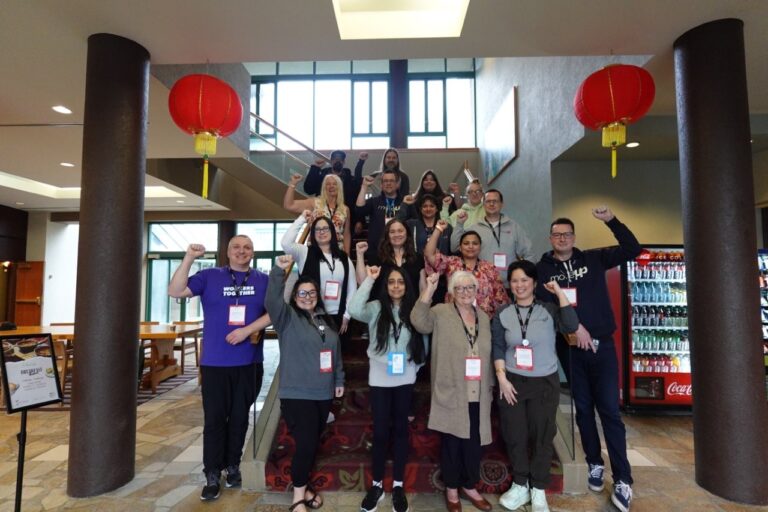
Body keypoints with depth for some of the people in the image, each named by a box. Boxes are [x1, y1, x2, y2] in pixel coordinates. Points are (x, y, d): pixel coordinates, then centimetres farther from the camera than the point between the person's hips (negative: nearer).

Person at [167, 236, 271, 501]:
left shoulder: (263, 280, 3)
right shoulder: (209, 276, 1)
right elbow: (175, 291, -6)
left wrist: (247, 330, -16)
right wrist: (189, 258, -15)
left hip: (249, 362, 1)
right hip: (214, 362, -1)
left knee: (239, 417, 14)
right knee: (214, 419, 5)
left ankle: (233, 465, 32)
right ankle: (212, 474, 19)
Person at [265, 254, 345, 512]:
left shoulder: (326, 320, 12)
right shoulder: (288, 318, -6)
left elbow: (336, 352, 18)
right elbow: (273, 300, -27)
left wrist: (339, 380, 18)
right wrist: (279, 270, -39)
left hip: (323, 394, 6)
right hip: (296, 394, -6)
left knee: (313, 444, 15)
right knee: (306, 444, -8)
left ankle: (303, 484, 36)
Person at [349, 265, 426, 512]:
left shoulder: (414, 310, 1)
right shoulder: (376, 308, -4)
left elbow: (422, 342, 8)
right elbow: (354, 309, -25)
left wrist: (415, 366, -2)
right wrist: (369, 279, -22)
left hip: (405, 378, 2)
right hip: (379, 378, -1)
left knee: (400, 429, 12)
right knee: (380, 431, 5)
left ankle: (398, 485, 26)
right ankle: (376, 484, 24)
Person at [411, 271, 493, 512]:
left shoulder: (484, 317, 10)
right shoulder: (441, 313, -5)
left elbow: (488, 355, 14)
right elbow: (419, 322, -24)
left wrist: (490, 387, 15)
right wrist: (429, 289, -30)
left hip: (478, 395, 5)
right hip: (451, 394, -4)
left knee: (475, 442, 15)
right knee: (451, 442, 9)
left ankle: (469, 486, 36)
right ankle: (451, 488, 30)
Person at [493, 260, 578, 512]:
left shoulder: (549, 309, -2)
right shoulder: (502, 314, 1)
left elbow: (571, 326, -19)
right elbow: (497, 349, -1)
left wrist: (559, 292, -17)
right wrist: (502, 378, -9)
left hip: (545, 382, -1)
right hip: (512, 382, 1)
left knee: (542, 435, 9)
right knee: (515, 435, 9)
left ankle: (538, 489, 27)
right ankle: (519, 485, 28)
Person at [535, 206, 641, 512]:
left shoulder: (593, 259, 6)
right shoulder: (543, 269, 0)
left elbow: (632, 249, 2)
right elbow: (544, 305, -9)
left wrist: (611, 220, -7)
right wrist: (574, 326, -18)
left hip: (602, 345, 0)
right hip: (570, 348, 0)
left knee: (609, 409, 0)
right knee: (583, 408, 12)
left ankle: (623, 479, 9)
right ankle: (595, 463, 29)